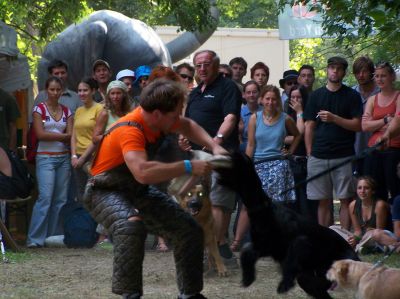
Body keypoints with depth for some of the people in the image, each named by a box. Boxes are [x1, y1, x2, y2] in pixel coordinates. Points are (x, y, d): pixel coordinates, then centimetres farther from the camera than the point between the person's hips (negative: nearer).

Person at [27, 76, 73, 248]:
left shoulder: (66, 111, 12)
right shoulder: (39, 109, 1)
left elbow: (70, 136, 3)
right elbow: (40, 134, -9)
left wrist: (51, 135, -12)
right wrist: (62, 136, -5)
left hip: (63, 158, 4)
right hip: (45, 158, -4)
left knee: (61, 199, 2)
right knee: (45, 197, -14)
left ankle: (55, 236, 7)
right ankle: (35, 238, -13)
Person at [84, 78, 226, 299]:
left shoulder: (155, 118, -8)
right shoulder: (130, 131, -33)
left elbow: (187, 126, 14)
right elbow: (143, 172, -50)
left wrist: (214, 147, -2)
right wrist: (189, 167, -43)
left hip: (138, 191, 9)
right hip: (106, 191, -8)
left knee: (189, 231, 5)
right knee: (131, 226, -40)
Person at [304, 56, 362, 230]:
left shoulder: (352, 96, 6)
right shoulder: (316, 95, 11)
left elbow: (358, 125, -2)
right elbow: (309, 127, 10)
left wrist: (334, 119, -14)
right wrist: (309, 153, 2)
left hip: (344, 156, -2)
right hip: (318, 156, 2)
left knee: (346, 199, -4)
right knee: (323, 201, 5)